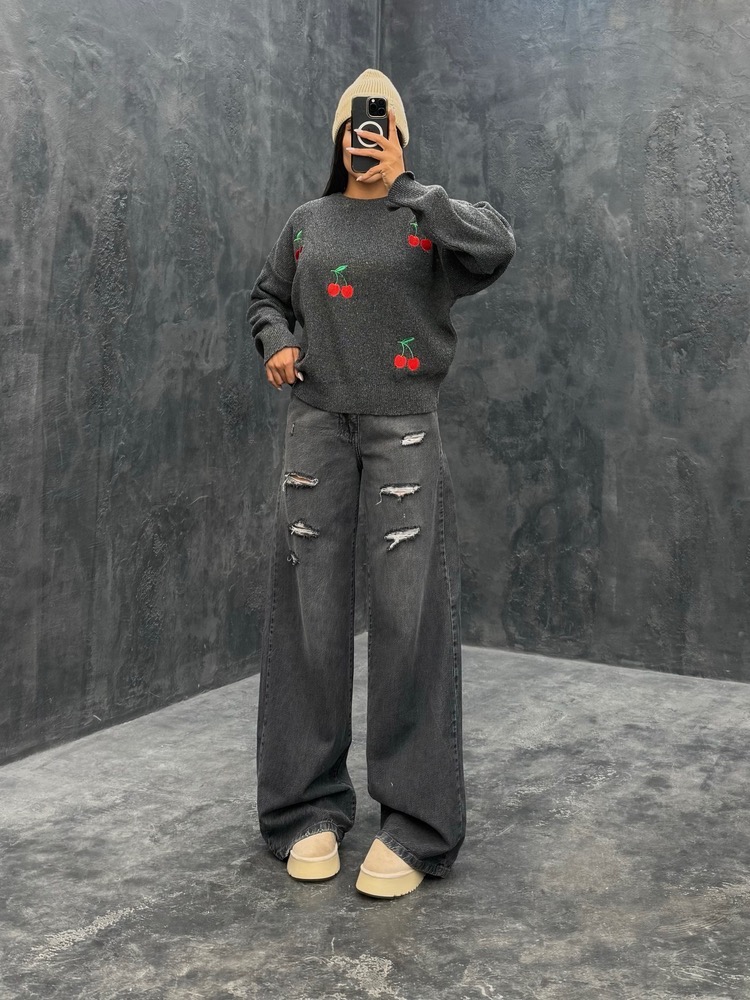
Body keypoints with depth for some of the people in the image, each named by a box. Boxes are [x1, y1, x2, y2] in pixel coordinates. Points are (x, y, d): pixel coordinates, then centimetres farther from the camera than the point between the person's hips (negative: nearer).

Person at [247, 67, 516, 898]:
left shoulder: (427, 216, 6)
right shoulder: (308, 223, 15)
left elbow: (496, 249, -13)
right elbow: (267, 298, 25)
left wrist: (403, 186, -9)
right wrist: (276, 344, 4)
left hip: (404, 430, -2)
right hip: (316, 425, 3)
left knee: (409, 615, -7)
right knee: (311, 612, 1)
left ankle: (415, 825, 2)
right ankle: (309, 808, 14)